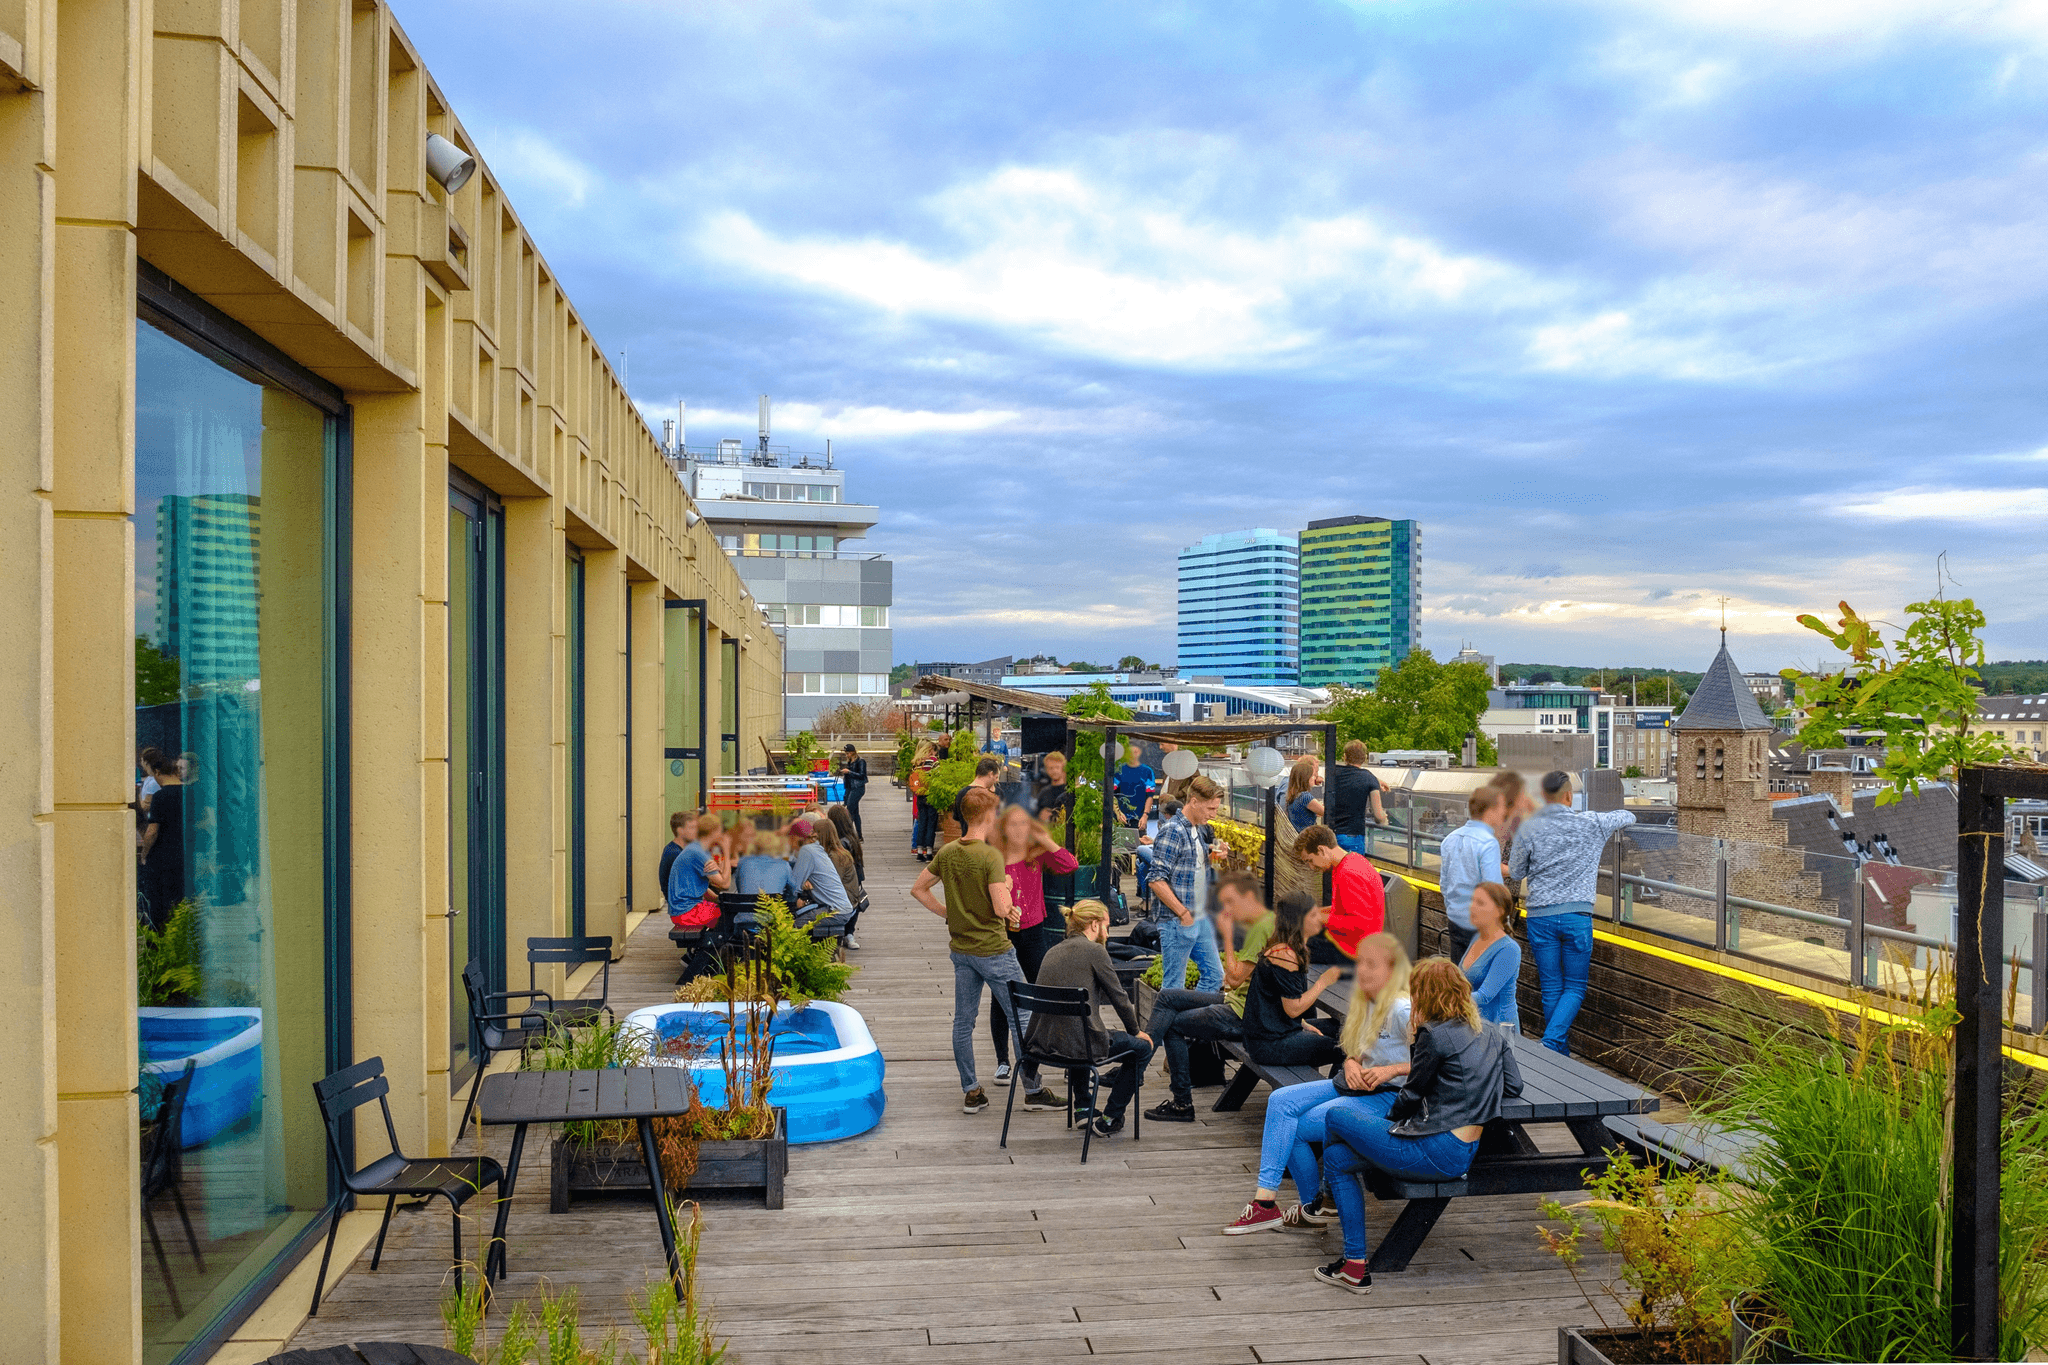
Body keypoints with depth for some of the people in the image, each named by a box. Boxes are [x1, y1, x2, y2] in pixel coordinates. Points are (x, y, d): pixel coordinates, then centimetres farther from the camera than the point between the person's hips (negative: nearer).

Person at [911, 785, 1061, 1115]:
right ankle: (1033, 1091, 12)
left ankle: (970, 1092, 18)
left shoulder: (946, 853, 2)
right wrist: (1007, 887, -4)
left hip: (961, 949, 7)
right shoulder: (990, 856, -19)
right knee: (1023, 1017, 5)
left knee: (963, 1021, 11)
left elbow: (918, 889, 12)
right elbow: (1001, 908, -24)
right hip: (994, 950, -7)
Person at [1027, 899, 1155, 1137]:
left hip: (1044, 1041, 8)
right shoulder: (1094, 950, -7)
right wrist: (1135, 1031, 15)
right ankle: (1109, 1120, 15)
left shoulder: (1052, 952, 14)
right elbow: (1119, 998, -1)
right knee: (1142, 1047, 11)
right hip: (1076, 1044, -8)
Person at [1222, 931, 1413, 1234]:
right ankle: (1265, 1197, -9)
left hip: (1387, 1096, -9)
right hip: (1357, 1085, 9)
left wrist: (1390, 1070, -25)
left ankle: (1312, 1206, 1)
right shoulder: (1365, 1003, 10)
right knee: (1281, 1101, -9)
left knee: (1293, 1128, -14)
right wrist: (1351, 1063, -4)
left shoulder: (1402, 1010, -16)